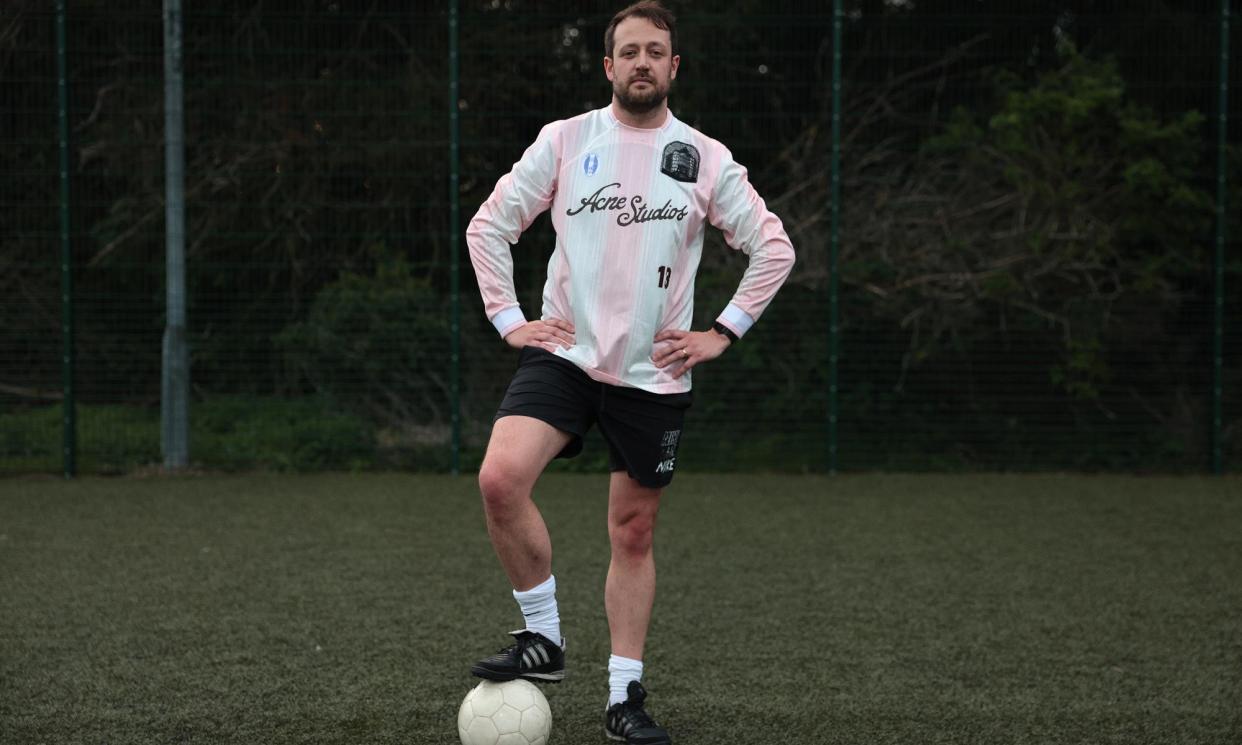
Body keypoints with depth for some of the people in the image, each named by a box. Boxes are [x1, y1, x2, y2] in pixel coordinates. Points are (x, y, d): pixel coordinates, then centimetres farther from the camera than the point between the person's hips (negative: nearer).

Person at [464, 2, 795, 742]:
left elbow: (774, 247, 8)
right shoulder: (565, 141, 3)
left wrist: (722, 333, 2)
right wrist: (509, 319, 1)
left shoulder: (705, 158, 3)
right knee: (501, 479, -24)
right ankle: (544, 639, -8)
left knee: (634, 535, 5)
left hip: (653, 374, 1)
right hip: (563, 355, -1)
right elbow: (489, 226, 9)